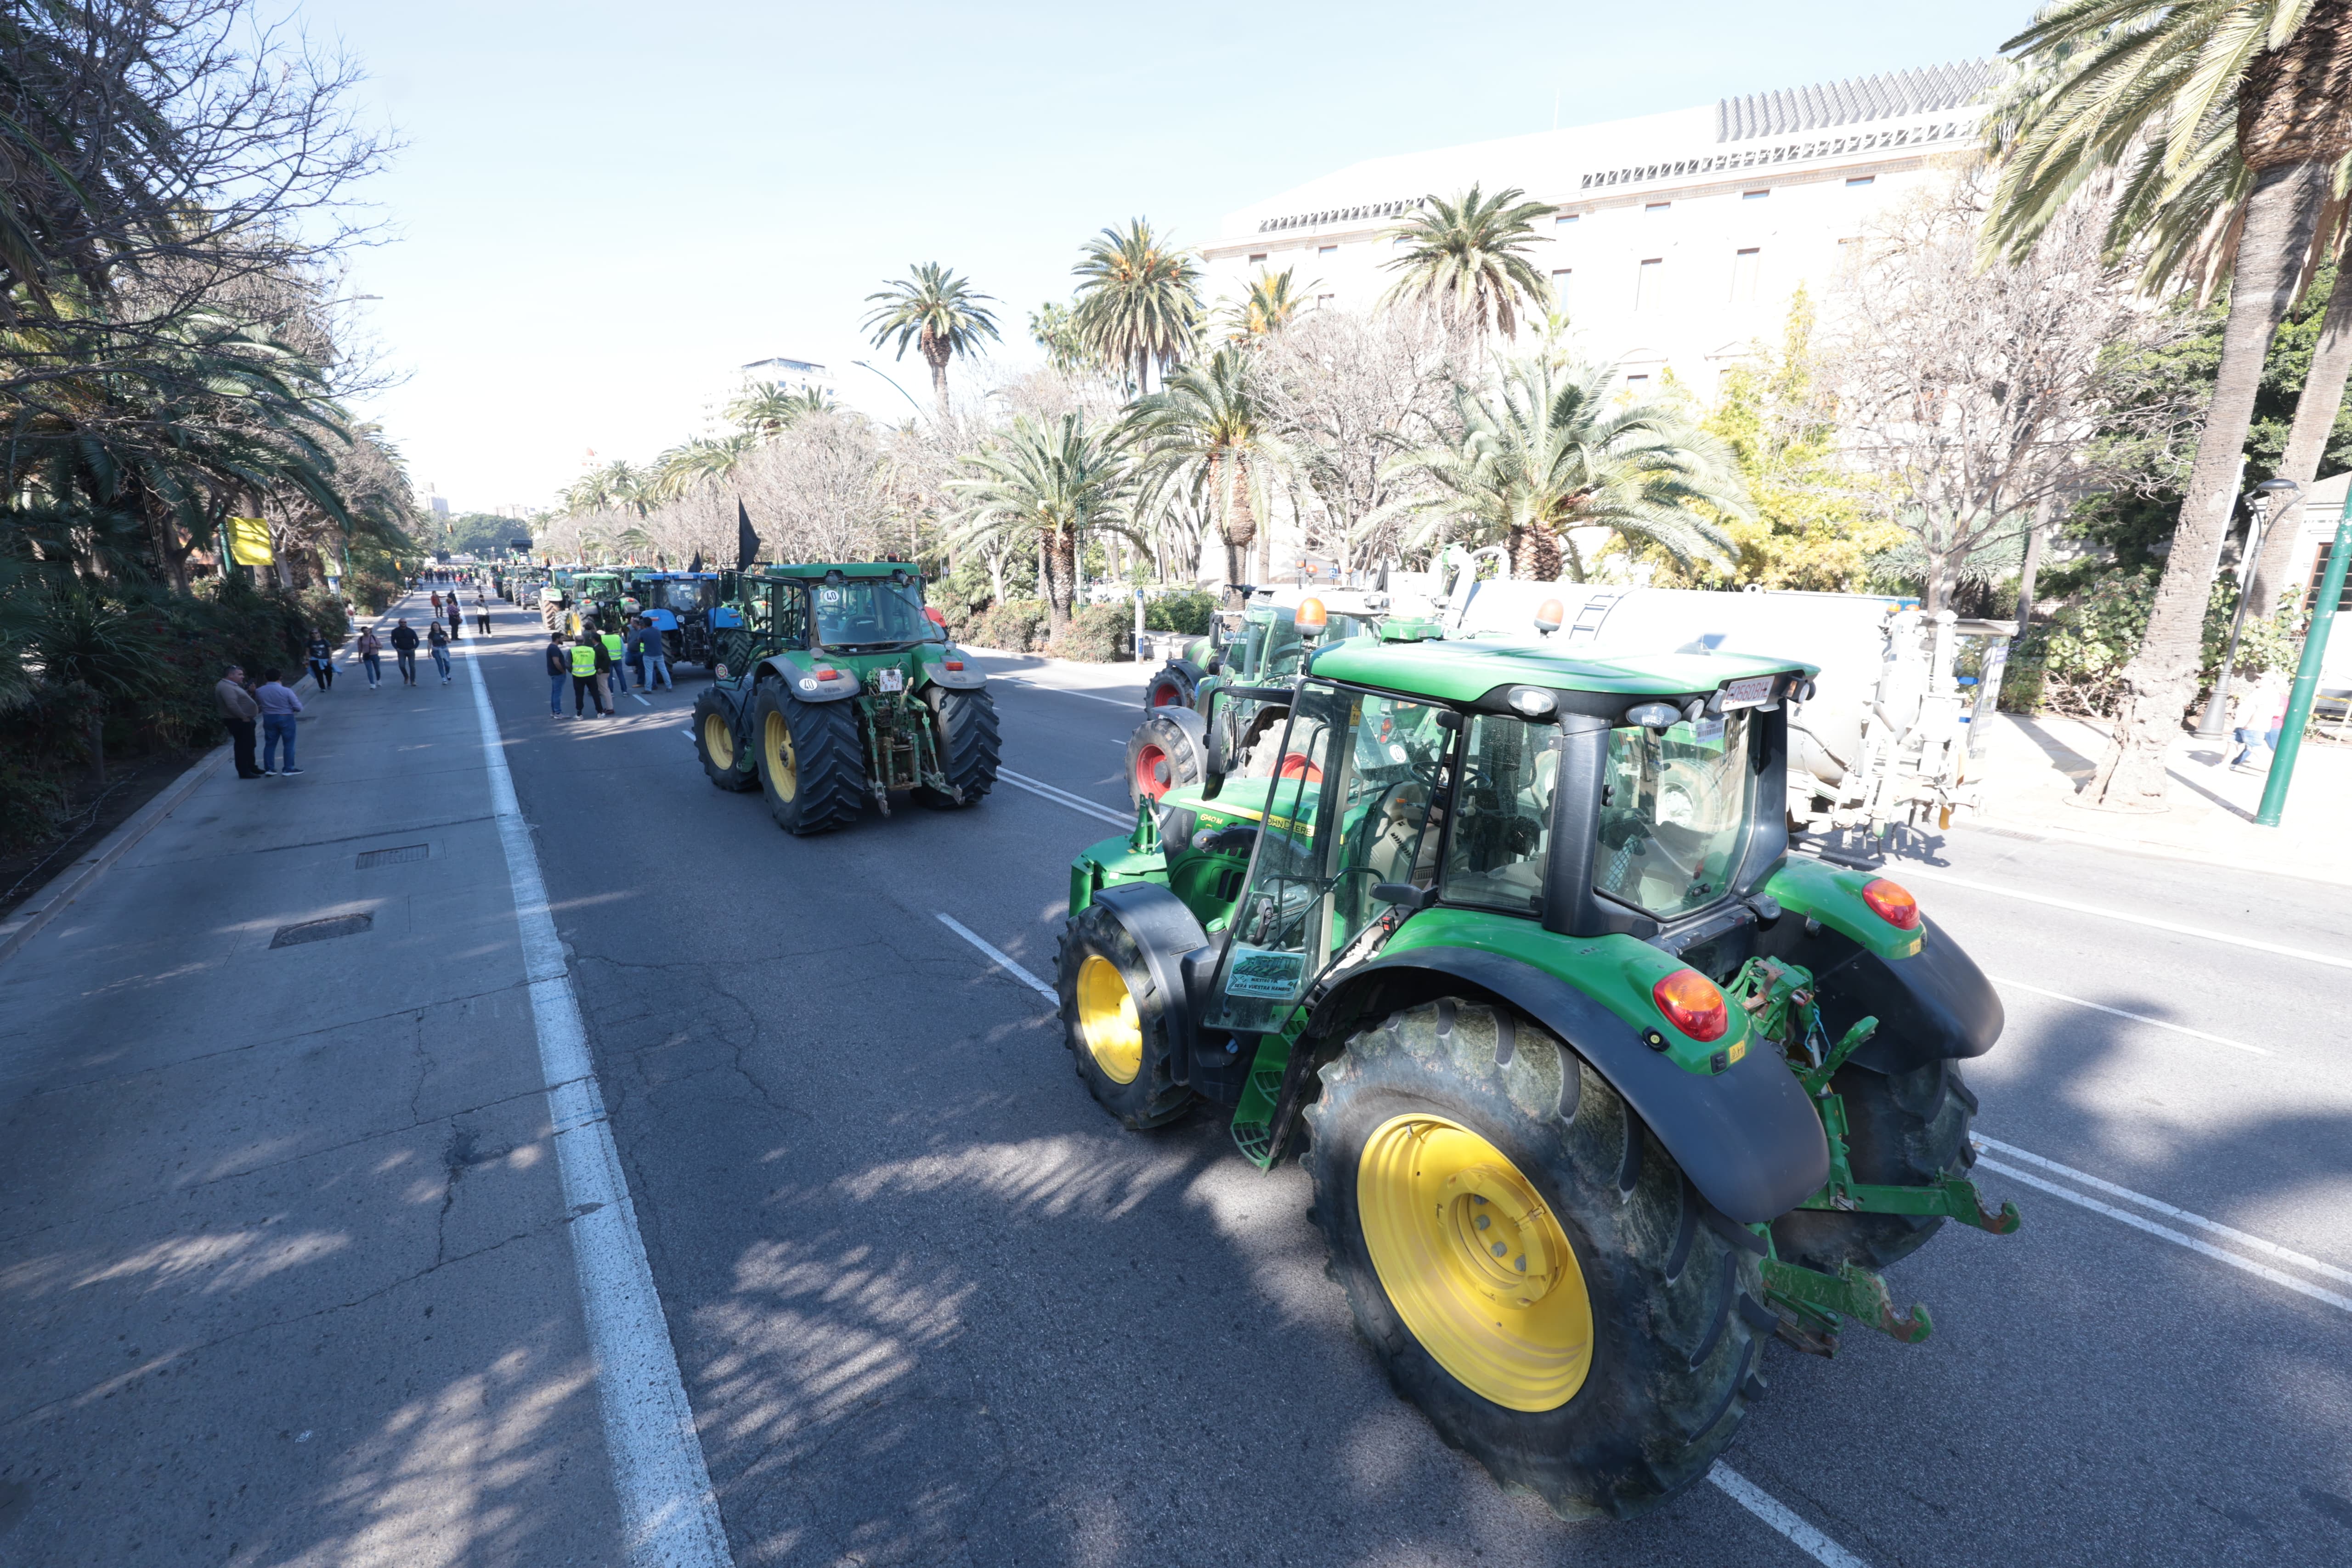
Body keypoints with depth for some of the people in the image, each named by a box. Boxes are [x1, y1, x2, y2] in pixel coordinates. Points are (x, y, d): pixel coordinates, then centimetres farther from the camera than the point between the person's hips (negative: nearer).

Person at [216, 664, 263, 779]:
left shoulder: (232, 686, 14)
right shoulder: (226, 687, -20)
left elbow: (242, 699, 24)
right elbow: (232, 705, -30)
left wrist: (250, 692, 8)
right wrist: (244, 717, -22)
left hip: (243, 720, 11)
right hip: (238, 721, -11)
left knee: (249, 745, 20)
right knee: (243, 746, -7)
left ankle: (251, 767, 31)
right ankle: (244, 772, -4)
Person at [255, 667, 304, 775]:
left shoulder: (260, 691, -1)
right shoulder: (286, 691, -14)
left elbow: (256, 705, 13)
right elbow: (298, 708, -12)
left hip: (269, 719, 4)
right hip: (286, 719, -4)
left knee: (270, 744, 13)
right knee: (289, 744, 4)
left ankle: (269, 769, 14)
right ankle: (288, 769, 4)